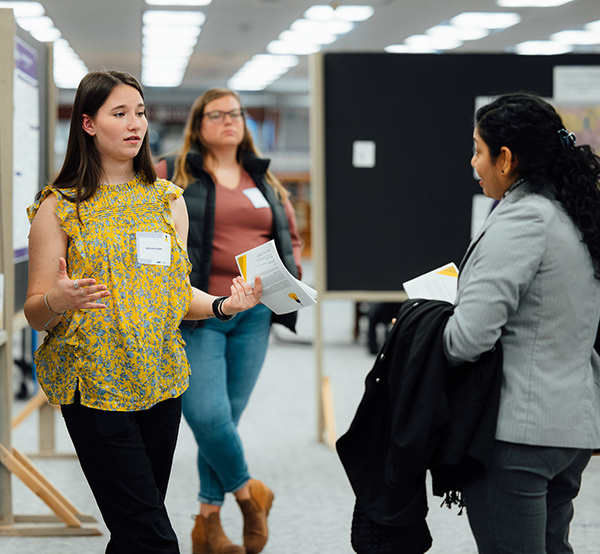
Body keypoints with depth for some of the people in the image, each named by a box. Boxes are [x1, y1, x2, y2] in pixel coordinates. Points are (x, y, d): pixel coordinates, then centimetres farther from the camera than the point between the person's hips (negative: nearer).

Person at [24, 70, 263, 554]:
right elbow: (35, 312, -3)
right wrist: (58, 300, -26)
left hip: (160, 379, 5)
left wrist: (222, 305, -3)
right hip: (95, 384, -4)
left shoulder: (167, 199, 11)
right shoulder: (60, 206, -2)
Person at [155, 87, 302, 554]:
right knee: (207, 414, -15)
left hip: (253, 315, 4)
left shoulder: (265, 182, 16)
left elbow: (291, 236, 24)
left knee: (228, 416, 6)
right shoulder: (170, 175, 2)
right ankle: (247, 493, 10)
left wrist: (290, 273, 5)